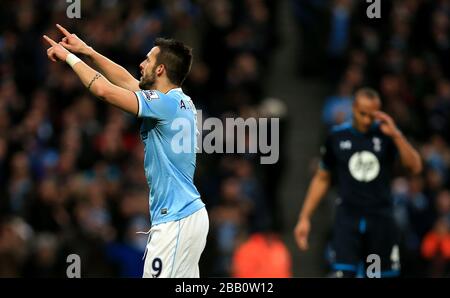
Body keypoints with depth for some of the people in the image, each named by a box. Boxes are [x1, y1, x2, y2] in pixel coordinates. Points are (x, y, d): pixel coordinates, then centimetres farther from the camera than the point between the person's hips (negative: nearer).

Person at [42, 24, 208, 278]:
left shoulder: (167, 103, -15)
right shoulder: (182, 101, 13)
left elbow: (104, 90, -21)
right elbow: (126, 81, 25)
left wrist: (69, 57, -7)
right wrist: (87, 51, 26)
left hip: (175, 222, -10)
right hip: (192, 215, 10)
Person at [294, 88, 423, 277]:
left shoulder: (387, 134, 1)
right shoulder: (337, 137, 4)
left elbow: (415, 167, -10)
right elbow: (322, 179, 13)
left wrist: (396, 135, -20)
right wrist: (304, 218, 9)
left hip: (380, 219, 1)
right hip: (348, 219, 0)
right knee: (342, 274, -14)